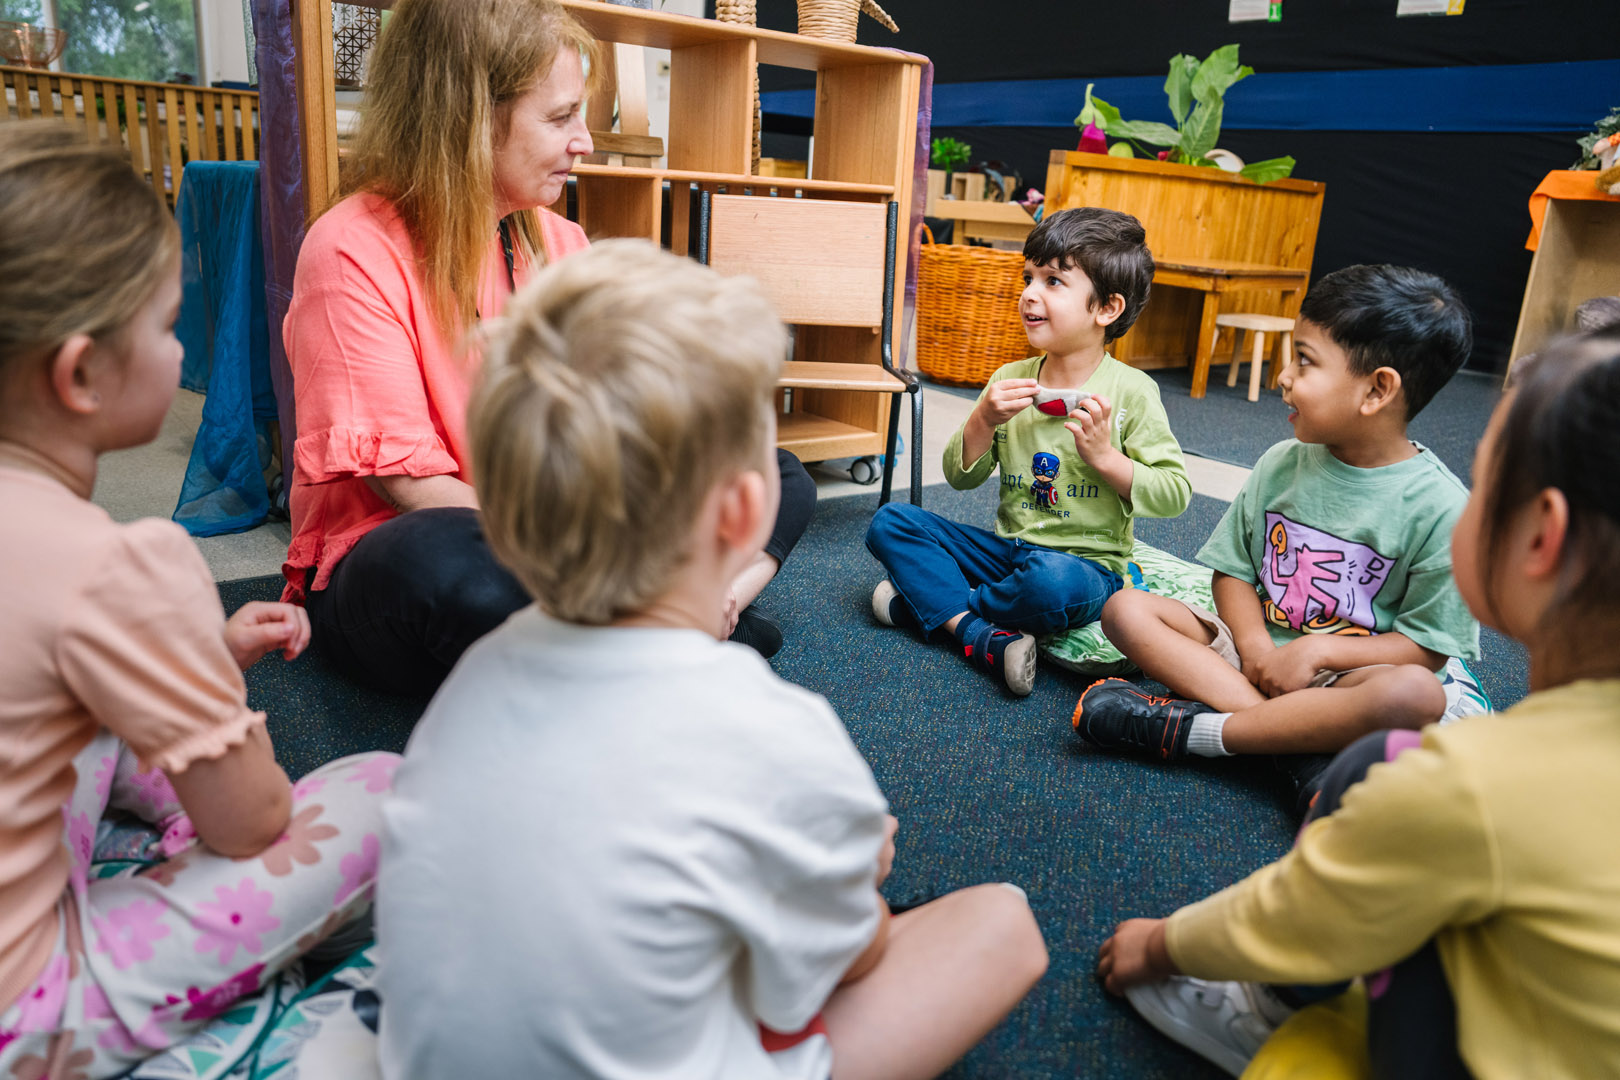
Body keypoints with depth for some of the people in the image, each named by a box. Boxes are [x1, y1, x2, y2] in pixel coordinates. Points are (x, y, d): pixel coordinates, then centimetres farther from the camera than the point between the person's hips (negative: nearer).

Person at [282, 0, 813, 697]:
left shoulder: (560, 243, 8)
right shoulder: (354, 253, -14)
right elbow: (412, 483, -21)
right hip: (387, 562, -6)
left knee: (776, 476, 2)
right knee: (447, 561, -42)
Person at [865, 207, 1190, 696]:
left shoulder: (1131, 392, -7)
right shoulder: (1011, 380, 4)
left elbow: (1175, 492, -7)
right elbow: (961, 477, 6)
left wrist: (1104, 457, -18)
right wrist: (985, 420, -11)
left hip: (1085, 564, -4)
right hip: (1006, 547, 5)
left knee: (1055, 581, -40)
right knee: (890, 522, -9)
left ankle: (929, 603, -12)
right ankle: (985, 638, -24)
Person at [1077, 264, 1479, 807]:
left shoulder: (1439, 505, -11)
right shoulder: (1281, 465, 2)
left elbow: (1428, 646, -8)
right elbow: (1233, 569, 5)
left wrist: (1317, 649, -21)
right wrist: (1256, 646, -14)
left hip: (1345, 672, -4)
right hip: (1254, 646, 4)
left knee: (1417, 695, -37)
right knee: (1126, 608, -16)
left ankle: (1189, 728, -29)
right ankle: (1299, 745, -26)